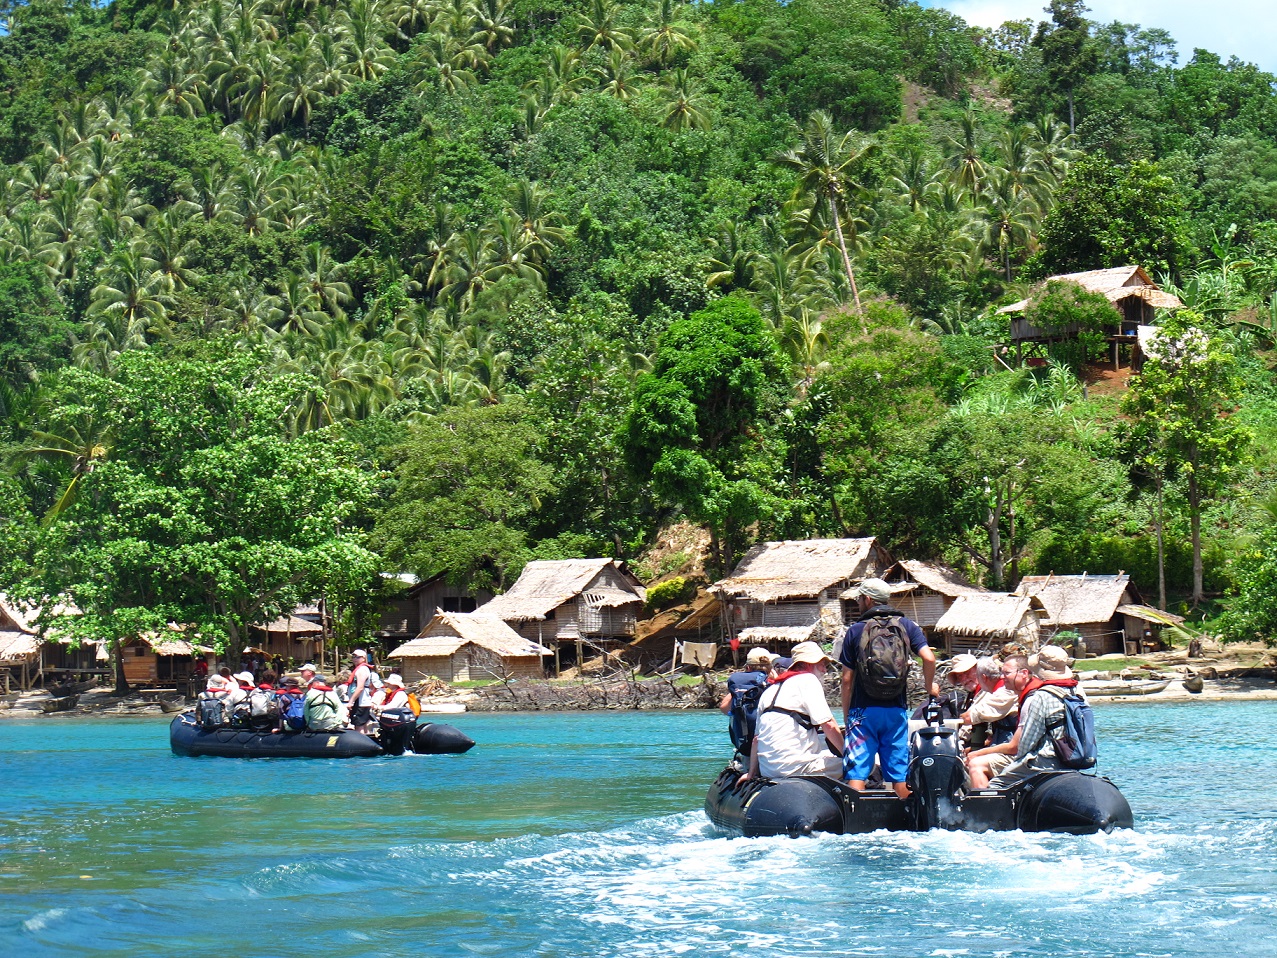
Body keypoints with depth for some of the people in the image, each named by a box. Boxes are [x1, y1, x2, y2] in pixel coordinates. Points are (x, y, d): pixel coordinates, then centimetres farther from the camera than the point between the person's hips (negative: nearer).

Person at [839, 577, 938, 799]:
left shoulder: (855, 630, 1)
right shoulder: (905, 625, 5)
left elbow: (847, 679, 0)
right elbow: (928, 658, -9)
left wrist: (846, 715, 8)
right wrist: (930, 686, 9)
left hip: (863, 711, -2)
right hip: (896, 710, 2)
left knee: (857, 772, -4)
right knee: (899, 774, 8)